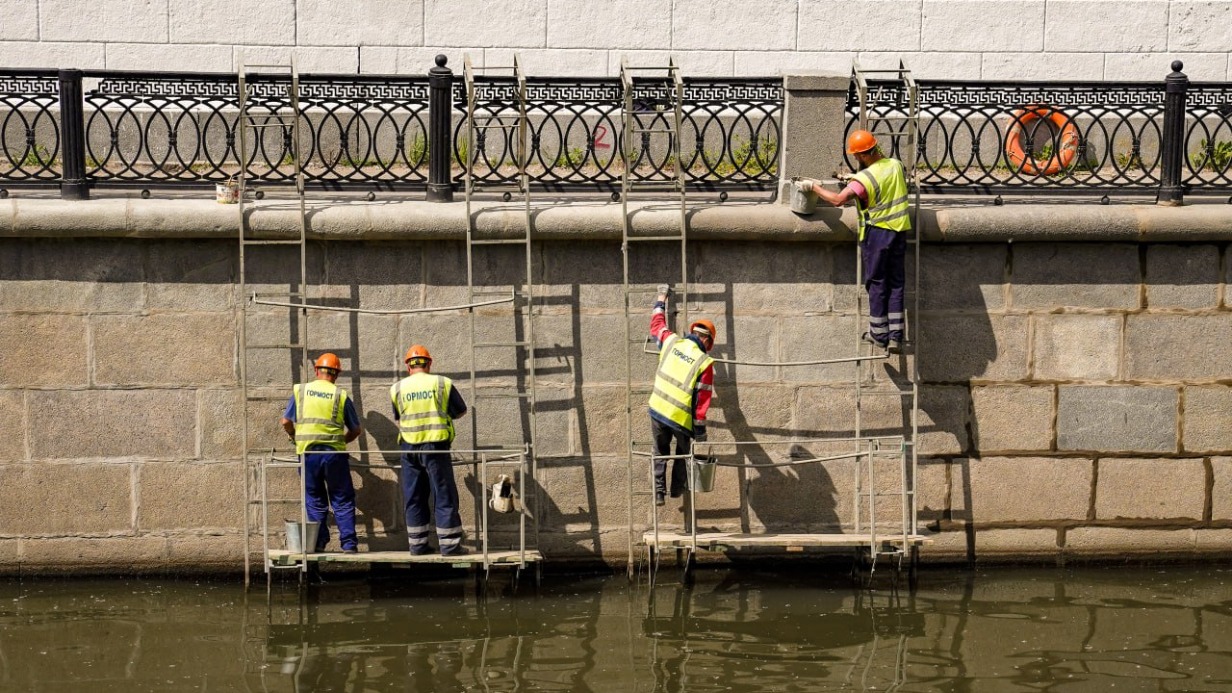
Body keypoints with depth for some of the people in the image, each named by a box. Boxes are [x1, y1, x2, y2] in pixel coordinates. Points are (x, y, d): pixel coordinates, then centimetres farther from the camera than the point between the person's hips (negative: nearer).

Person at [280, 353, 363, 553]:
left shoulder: (300, 390, 5)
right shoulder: (341, 395, 2)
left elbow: (286, 423, 4)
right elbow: (356, 429, 7)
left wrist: (297, 438, 22)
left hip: (308, 453, 1)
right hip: (334, 453, -1)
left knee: (315, 500, 12)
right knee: (342, 500, 7)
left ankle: (318, 542, 9)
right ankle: (348, 542, 2)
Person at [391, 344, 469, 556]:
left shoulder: (397, 388, 3)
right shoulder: (443, 383, -2)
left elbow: (398, 417, 12)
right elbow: (461, 411, 7)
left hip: (409, 447, 3)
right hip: (436, 445, -2)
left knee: (414, 498, 10)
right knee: (444, 496, 1)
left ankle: (417, 544, 11)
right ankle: (449, 544, -1)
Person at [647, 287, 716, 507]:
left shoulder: (671, 342, -3)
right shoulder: (705, 363, -13)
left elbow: (657, 324, 18)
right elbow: (703, 398, -12)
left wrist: (661, 300, 34)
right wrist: (700, 428, -5)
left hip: (658, 411, 3)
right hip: (682, 419, -3)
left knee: (660, 454, 17)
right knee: (683, 452, 23)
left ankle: (659, 492, 13)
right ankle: (677, 488, 31)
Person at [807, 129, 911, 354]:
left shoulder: (865, 179, -20)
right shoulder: (896, 165, 1)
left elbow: (838, 200, -24)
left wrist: (816, 187, -11)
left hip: (877, 232, -6)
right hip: (900, 230, 6)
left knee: (876, 283, 6)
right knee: (896, 283, 8)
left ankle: (879, 334, 11)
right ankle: (895, 336, 8)